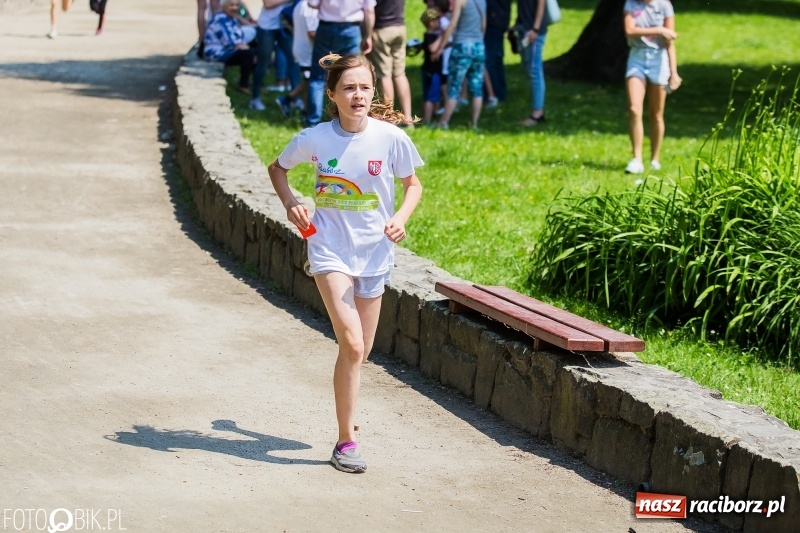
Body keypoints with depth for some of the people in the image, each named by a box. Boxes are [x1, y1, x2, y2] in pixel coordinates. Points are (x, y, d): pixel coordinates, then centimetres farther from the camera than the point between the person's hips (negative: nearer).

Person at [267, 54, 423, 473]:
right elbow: (278, 167, 11)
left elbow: (413, 185, 6)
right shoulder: (315, 139, -8)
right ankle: (346, 442, -6)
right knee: (352, 345, -15)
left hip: (373, 253, 2)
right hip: (329, 250, -2)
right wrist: (290, 204, -6)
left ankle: (345, 412, 38)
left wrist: (401, 217, -13)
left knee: (359, 352, 10)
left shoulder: (391, 137, -9)